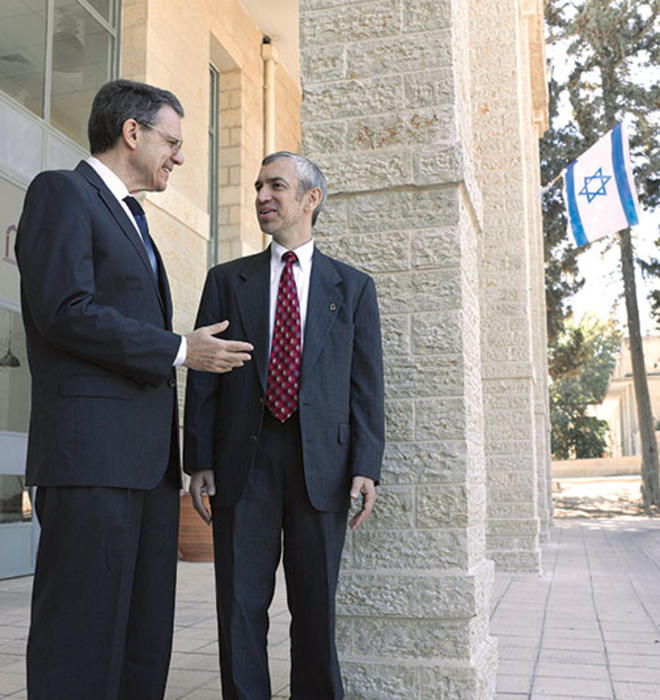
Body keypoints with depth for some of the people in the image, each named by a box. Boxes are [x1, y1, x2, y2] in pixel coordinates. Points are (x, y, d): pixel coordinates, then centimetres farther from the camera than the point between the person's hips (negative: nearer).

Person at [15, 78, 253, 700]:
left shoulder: (130, 219, 26)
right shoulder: (62, 192, -2)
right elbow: (66, 312, -16)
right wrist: (179, 350, -11)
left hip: (148, 459, 9)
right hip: (91, 449, -9)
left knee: (145, 639, 11)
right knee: (81, 648, -4)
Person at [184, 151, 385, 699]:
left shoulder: (353, 287, 10)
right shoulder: (227, 281, 12)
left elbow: (366, 383, 4)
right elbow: (202, 377, 7)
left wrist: (366, 467, -6)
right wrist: (199, 460, -2)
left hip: (322, 462, 0)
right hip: (243, 463, 1)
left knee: (317, 607, 8)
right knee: (241, 604, 4)